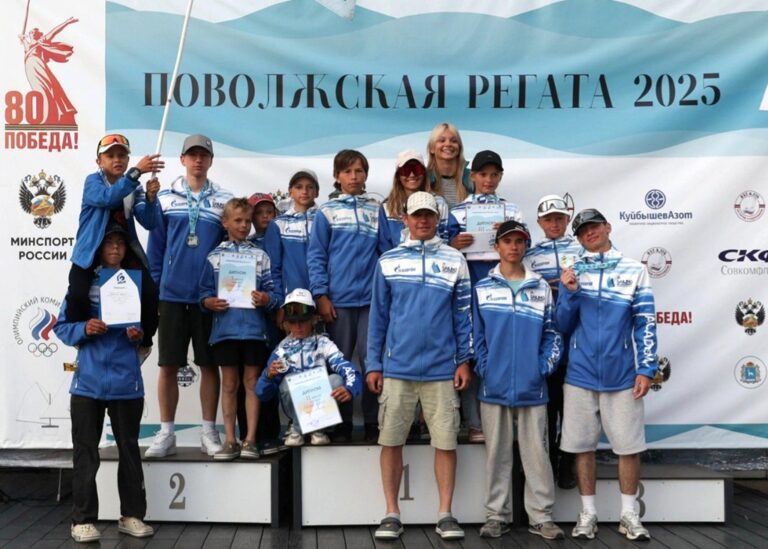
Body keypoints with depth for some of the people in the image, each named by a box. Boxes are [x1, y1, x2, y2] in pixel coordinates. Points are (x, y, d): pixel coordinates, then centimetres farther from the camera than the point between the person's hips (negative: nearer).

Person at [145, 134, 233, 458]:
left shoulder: (224, 200, 5)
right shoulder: (166, 198, 5)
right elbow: (156, 246, 6)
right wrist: (156, 283, 2)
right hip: (172, 294, 0)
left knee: (209, 364, 6)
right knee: (168, 365, 3)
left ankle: (209, 432, 15)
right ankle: (166, 433, 13)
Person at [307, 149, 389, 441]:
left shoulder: (376, 210, 9)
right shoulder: (327, 211, 3)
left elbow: (385, 251, 8)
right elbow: (316, 256, 0)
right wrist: (321, 295, -6)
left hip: (372, 298, 1)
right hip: (339, 299, -1)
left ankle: (372, 422, 10)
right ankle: (342, 423, 15)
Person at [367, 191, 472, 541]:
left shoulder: (454, 260, 5)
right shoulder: (388, 261, 6)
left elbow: (462, 314, 6)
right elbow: (378, 316, 7)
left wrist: (464, 360, 0)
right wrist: (373, 365, 3)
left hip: (442, 368, 0)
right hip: (397, 367, 0)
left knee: (445, 441, 3)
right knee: (391, 440, 4)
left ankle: (445, 514, 13)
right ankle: (392, 514, 14)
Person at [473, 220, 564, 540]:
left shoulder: (541, 288, 8)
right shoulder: (483, 288, 6)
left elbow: (552, 332, 7)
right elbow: (476, 334, 4)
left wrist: (546, 367, -4)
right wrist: (482, 369, -5)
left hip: (532, 385, 0)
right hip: (494, 385, 0)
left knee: (536, 452, 3)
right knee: (497, 453, 7)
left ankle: (541, 516, 11)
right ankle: (497, 515, 14)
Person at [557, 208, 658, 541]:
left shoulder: (634, 271, 1)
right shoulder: (571, 274, 7)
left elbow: (646, 323, -1)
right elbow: (563, 325, 4)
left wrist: (646, 369, -7)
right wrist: (569, 292, -12)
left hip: (622, 375, -1)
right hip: (580, 375, 2)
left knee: (629, 445, 3)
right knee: (582, 445, 7)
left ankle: (629, 514, 17)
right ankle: (588, 513, 19)